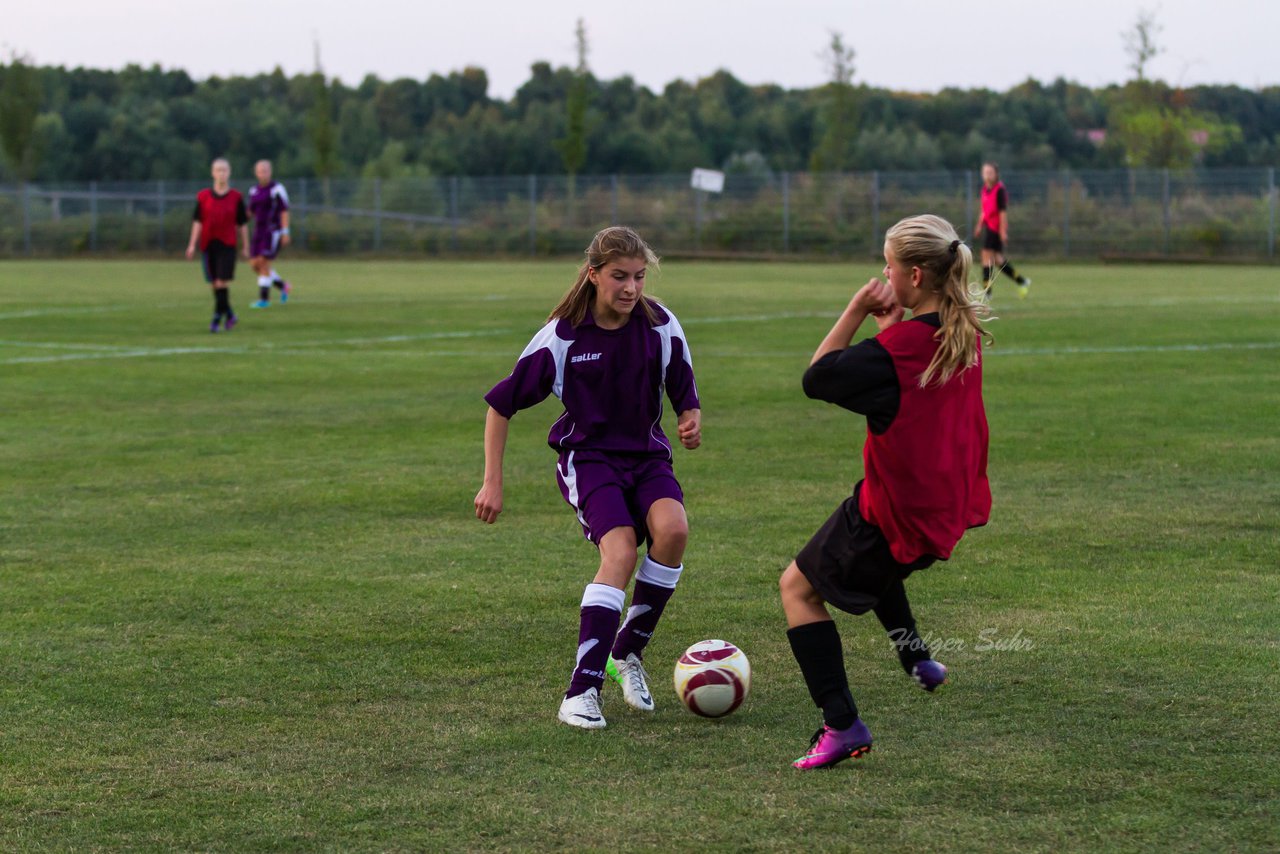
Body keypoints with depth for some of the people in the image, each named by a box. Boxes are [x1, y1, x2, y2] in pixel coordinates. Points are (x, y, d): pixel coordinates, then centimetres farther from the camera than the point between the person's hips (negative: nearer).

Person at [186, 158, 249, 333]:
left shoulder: (236, 197, 2)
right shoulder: (203, 196, 4)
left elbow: (242, 224, 6)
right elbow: (197, 222, 4)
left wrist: (246, 247, 7)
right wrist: (192, 245, -1)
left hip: (227, 245, -2)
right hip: (208, 244, 2)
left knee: (222, 282, -11)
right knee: (214, 284, 6)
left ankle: (217, 317, -7)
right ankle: (228, 314, 22)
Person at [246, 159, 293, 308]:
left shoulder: (277, 188, -9)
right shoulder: (254, 191, 12)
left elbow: (284, 211, -12)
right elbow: (251, 212, 18)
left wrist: (285, 233, -18)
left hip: (273, 232, -7)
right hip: (259, 232, 7)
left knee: (264, 264, -13)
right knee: (255, 265, 3)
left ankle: (264, 299, -6)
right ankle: (283, 286, 21)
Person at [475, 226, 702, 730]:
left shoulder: (661, 326, -5)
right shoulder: (563, 334, -10)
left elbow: (686, 399, 4)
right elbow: (502, 404, -2)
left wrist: (691, 424, -20)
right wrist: (492, 482, -4)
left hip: (646, 454, 3)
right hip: (587, 457, -3)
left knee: (672, 528, -29)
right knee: (621, 552, -28)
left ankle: (628, 653, -7)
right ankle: (581, 692, -25)